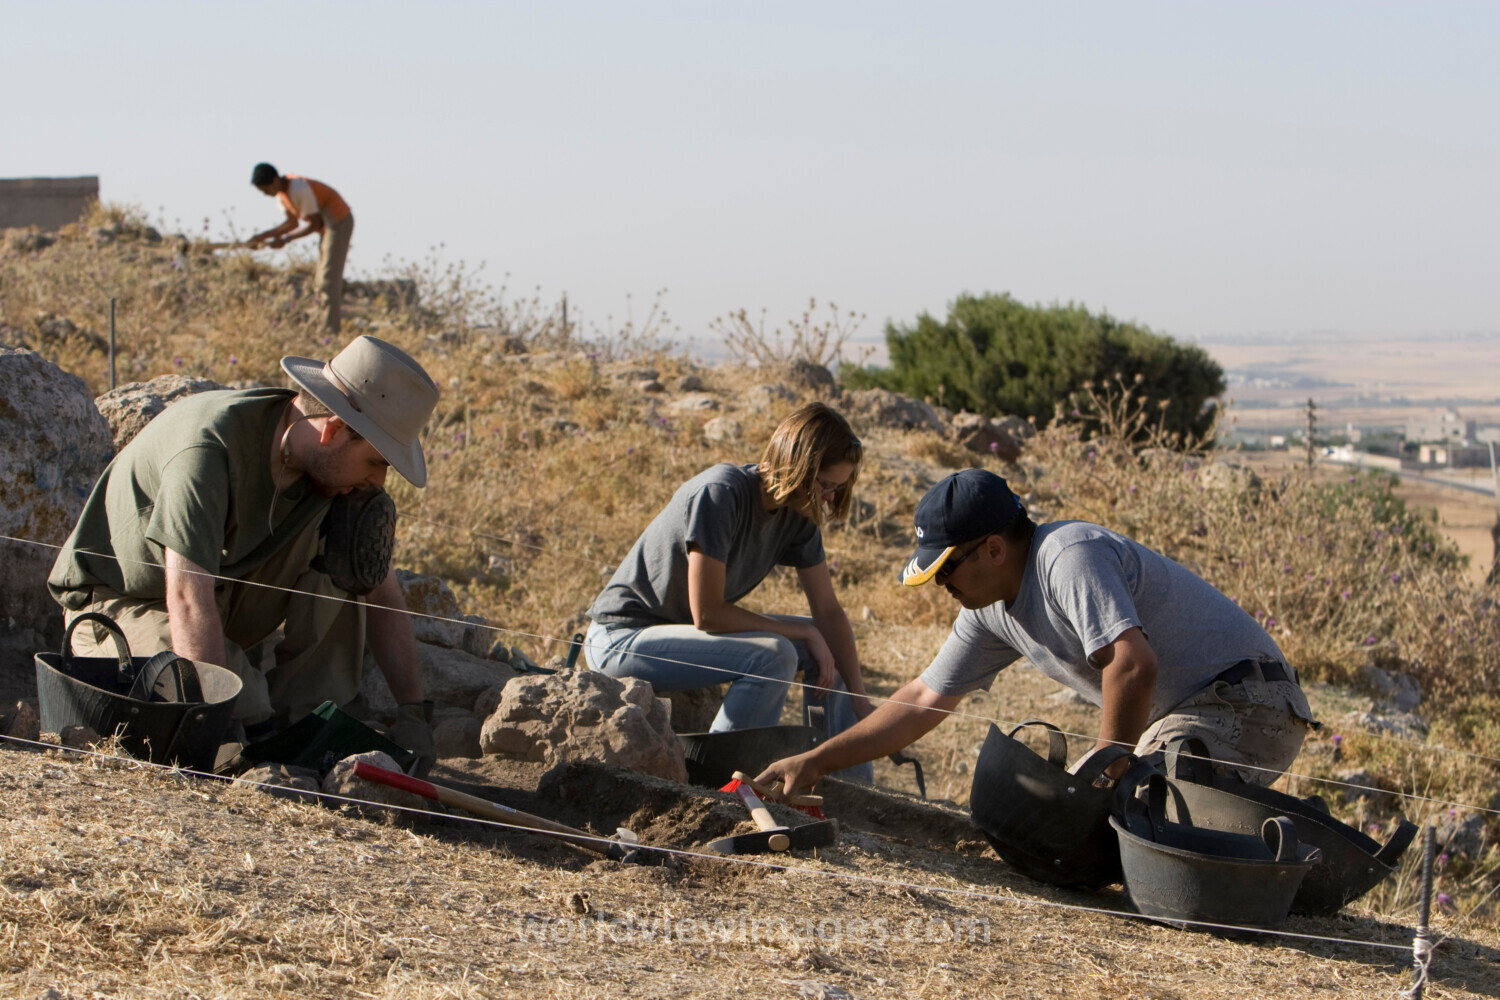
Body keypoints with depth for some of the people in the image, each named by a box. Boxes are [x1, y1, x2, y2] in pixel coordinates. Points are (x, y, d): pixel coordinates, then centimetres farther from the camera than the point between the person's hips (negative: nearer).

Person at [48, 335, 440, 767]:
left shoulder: (339, 466, -9)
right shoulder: (209, 449, -33)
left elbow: (381, 591, 0)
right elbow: (189, 602, -37)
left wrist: (412, 714, -6)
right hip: (118, 608, -7)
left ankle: (305, 724, -11)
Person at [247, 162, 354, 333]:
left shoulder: (299, 189, -26)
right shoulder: (281, 192, 3)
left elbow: (314, 224, -21)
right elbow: (293, 223, 12)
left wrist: (286, 239, -21)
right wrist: (263, 236, 4)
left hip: (339, 222, -10)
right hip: (327, 226, 10)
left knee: (329, 280, -14)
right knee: (323, 282, 10)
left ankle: (331, 329, -15)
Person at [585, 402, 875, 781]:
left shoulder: (799, 512, -3)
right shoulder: (721, 494, -27)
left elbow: (828, 611, 2)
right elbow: (707, 615, -27)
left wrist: (859, 700, -7)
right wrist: (802, 633, -18)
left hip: (684, 630, 9)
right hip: (622, 636, -9)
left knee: (829, 643, 6)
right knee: (773, 656, -28)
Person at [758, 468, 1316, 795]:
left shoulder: (1070, 557, -20)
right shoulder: (992, 608, 10)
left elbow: (1133, 665, -31)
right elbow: (924, 700, 17)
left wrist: (1108, 772, -22)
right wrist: (814, 762, 15)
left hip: (1244, 701, -10)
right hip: (1176, 713, 10)